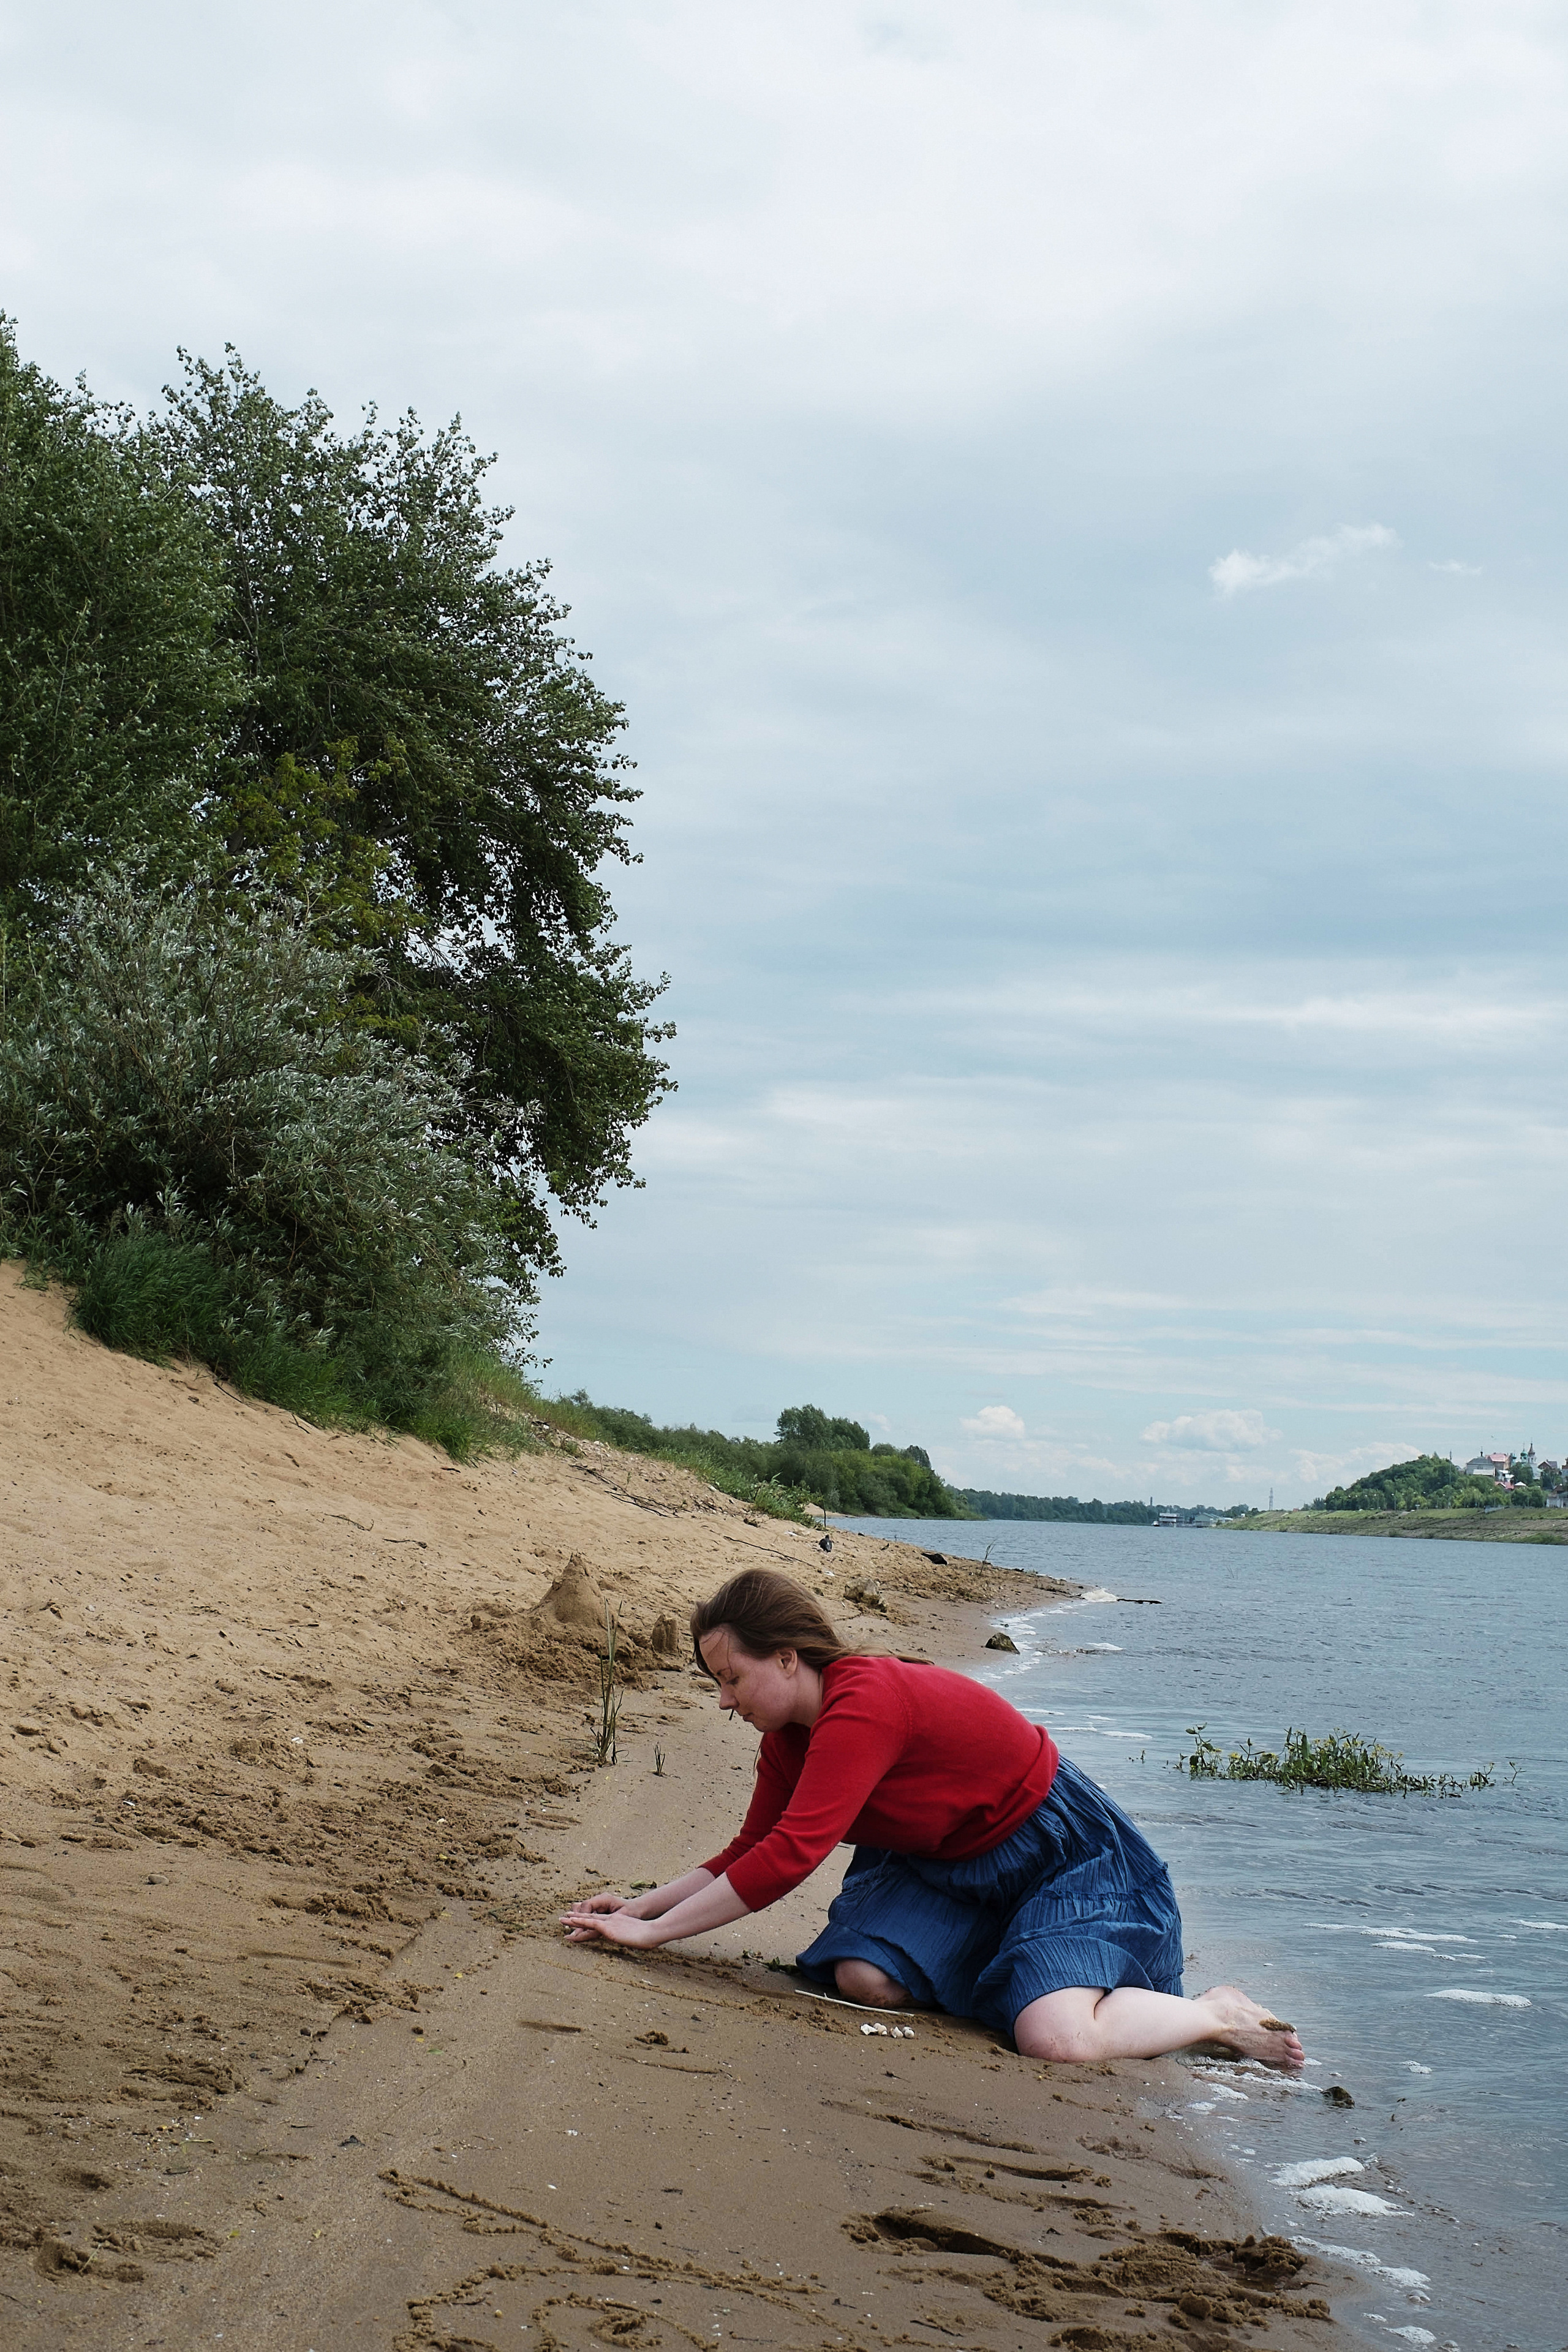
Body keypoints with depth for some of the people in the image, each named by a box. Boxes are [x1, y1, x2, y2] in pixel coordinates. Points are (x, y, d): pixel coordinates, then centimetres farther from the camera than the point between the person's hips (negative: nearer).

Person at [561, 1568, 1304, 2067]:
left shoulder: (864, 1707, -31)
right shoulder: (790, 1734, -1)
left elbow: (789, 1857, -36)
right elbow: (750, 1852, 7)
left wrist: (652, 1932, -31)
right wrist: (643, 1905, -6)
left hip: (1064, 1856, -9)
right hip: (951, 1866, 9)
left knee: (1054, 2037, -30)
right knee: (865, 1979, -15)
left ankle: (1220, 2014, -2)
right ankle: (1005, 1959, 13)